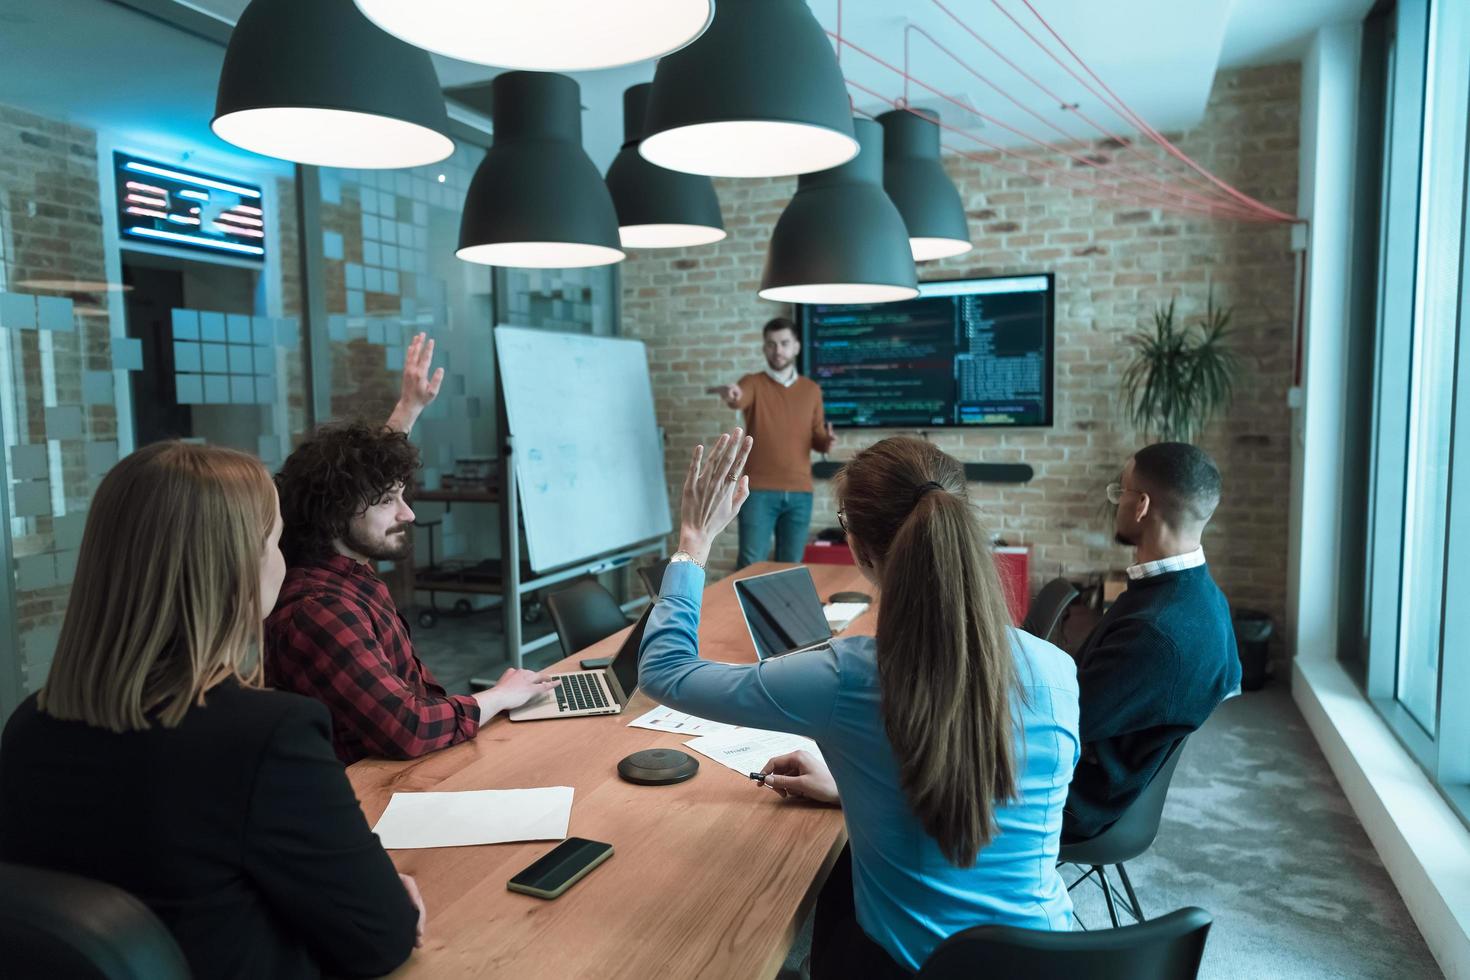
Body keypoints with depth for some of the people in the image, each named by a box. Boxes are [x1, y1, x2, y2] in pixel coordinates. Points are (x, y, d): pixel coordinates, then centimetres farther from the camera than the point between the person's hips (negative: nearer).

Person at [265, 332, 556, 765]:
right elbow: (407, 729, -34)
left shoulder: (341, 565, 1)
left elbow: (360, 467, 23)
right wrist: (500, 696, -19)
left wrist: (409, 407, 27)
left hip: (398, 768, 9)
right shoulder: (319, 609, -27)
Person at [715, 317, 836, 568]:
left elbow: (816, 440, 17)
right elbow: (739, 399, -25)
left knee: (791, 565, 9)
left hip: (800, 492, 3)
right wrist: (732, 397, -49)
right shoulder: (753, 383, 0)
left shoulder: (811, 389, 11)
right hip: (759, 491, -3)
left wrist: (827, 441, -7)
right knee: (751, 564, -3)